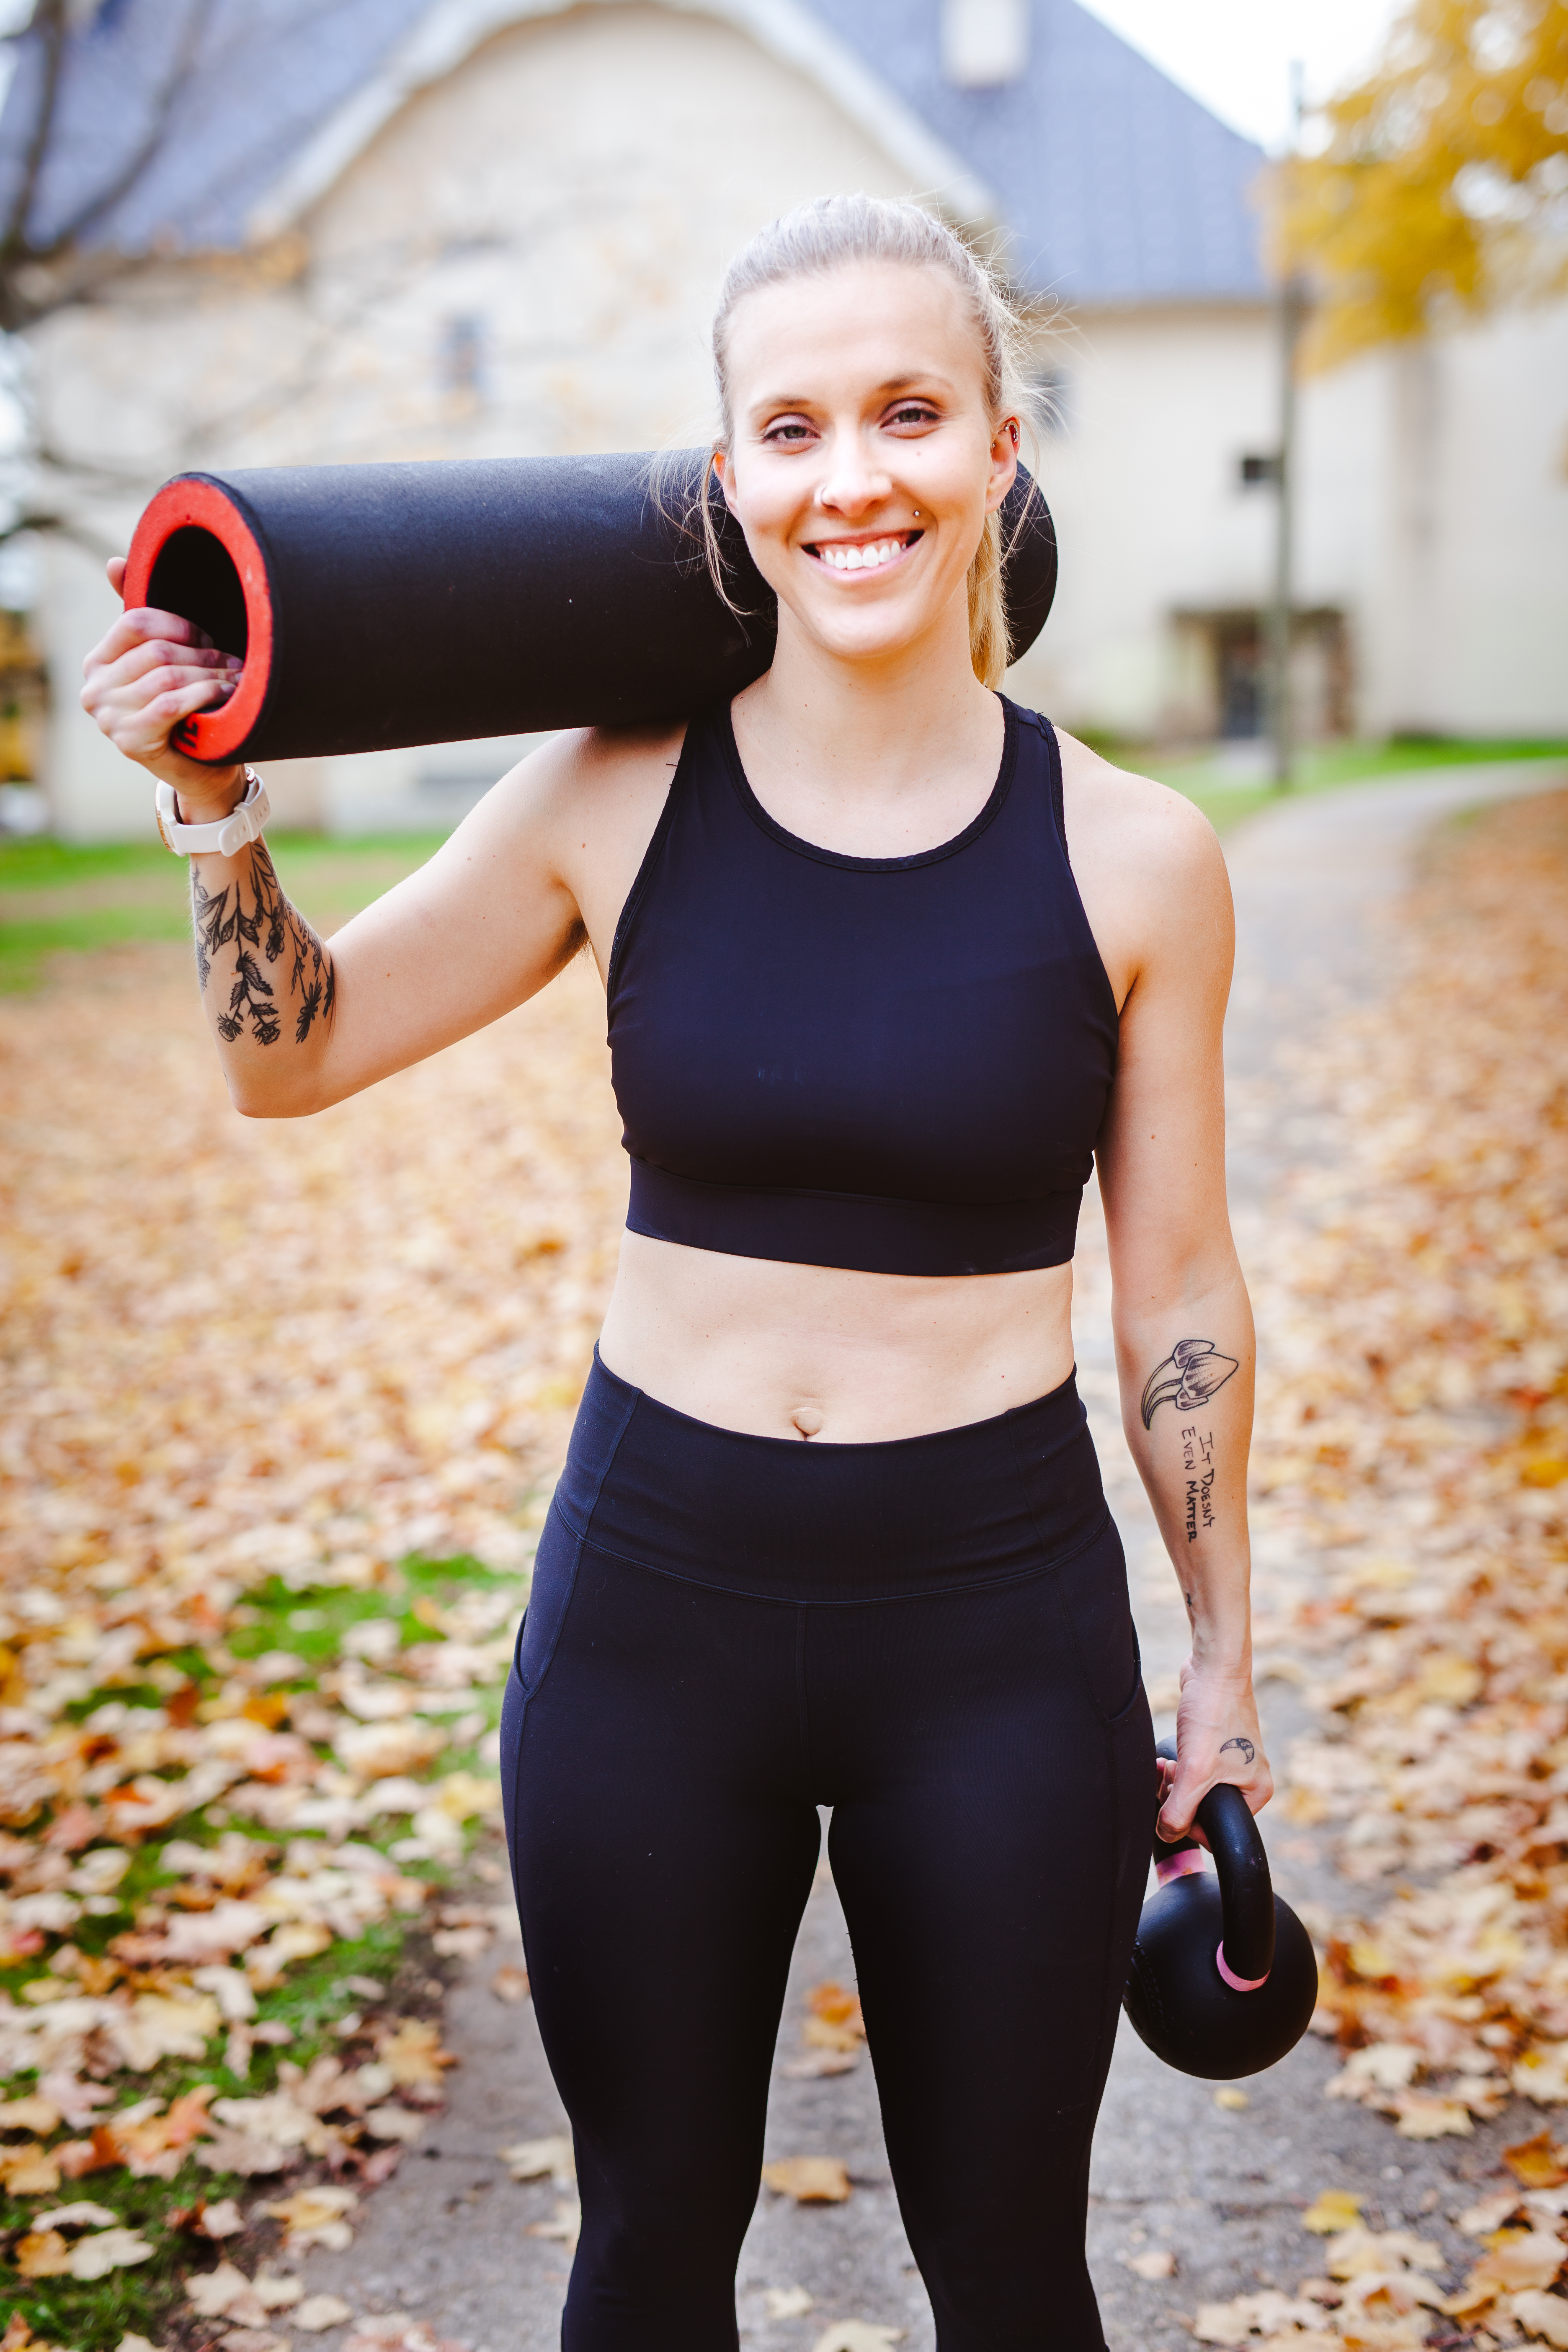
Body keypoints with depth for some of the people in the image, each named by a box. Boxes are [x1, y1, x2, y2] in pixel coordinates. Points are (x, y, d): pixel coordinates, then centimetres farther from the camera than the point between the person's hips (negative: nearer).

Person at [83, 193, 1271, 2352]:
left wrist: (1224, 1650, 6)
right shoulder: (616, 799, -6)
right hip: (651, 1607, 1)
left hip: (998, 1630, -1)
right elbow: (292, 1057, 5)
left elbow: (1178, 1285, 1)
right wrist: (213, 800, -10)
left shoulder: (1133, 858, -8)